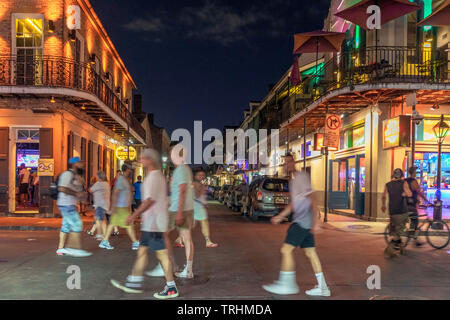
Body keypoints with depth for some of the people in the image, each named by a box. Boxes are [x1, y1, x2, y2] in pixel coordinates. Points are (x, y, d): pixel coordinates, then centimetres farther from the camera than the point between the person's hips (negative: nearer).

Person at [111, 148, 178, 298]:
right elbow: (163, 200, 20)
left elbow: (150, 200, -23)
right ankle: (134, 283, 23)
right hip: (150, 223, 10)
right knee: (142, 251, 14)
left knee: (161, 254, -5)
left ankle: (171, 288, 3)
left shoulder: (153, 177, -16)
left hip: (154, 223, -10)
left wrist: (134, 215, -20)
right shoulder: (159, 176, 16)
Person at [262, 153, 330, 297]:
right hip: (300, 220, 10)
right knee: (310, 253, 10)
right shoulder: (292, 181, 21)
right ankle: (322, 287, 15)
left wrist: (315, 220, -26)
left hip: (304, 221, -10)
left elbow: (312, 198, -19)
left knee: (286, 249, -9)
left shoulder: (301, 176, -10)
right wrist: (280, 216, 25)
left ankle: (286, 284, -3)